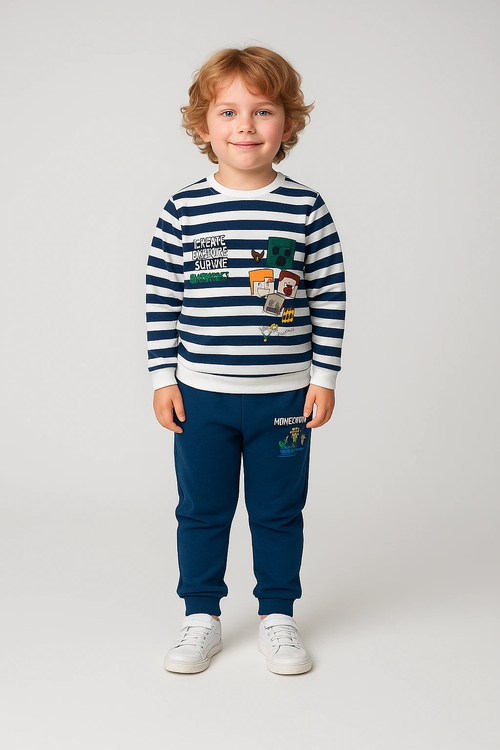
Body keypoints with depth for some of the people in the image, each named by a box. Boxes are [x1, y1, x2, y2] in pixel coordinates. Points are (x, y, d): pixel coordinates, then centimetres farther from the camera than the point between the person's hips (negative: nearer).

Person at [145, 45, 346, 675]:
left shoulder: (307, 209, -3)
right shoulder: (183, 210, -3)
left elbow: (331, 299, 0)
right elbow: (160, 298, 1)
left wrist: (324, 377, -2)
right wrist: (163, 377, -1)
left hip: (284, 395, 0)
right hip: (200, 393, 1)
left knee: (279, 511, 12)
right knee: (201, 510, 11)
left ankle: (276, 617, 29)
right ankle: (202, 617, 29)